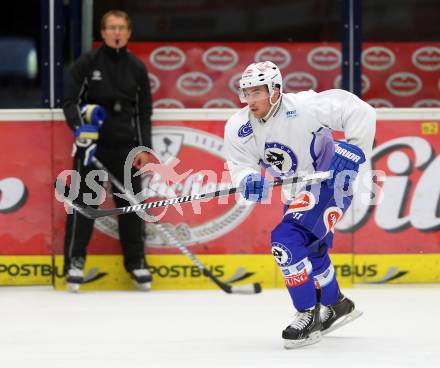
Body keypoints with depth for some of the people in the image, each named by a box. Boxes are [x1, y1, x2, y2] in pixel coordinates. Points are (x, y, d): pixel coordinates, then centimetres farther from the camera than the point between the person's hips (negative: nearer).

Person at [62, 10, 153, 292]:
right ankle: (75, 260, 2)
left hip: (125, 145, 3)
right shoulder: (87, 63, -3)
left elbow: (144, 112, 9)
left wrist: (144, 148, 2)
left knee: (130, 201, 4)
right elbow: (70, 101, -3)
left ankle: (136, 261, 13)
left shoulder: (137, 68, 6)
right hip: (91, 142, -2)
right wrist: (80, 122, -21)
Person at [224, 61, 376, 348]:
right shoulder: (238, 129, -8)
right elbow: (241, 166, -11)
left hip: (331, 182, -8)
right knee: (310, 250, 24)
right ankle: (336, 305, 49)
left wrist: (352, 152, -26)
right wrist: (249, 181, -33)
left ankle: (309, 315, -15)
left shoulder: (304, 107, -26)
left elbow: (361, 112, -23)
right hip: (298, 192, 8)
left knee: (287, 240, -23)